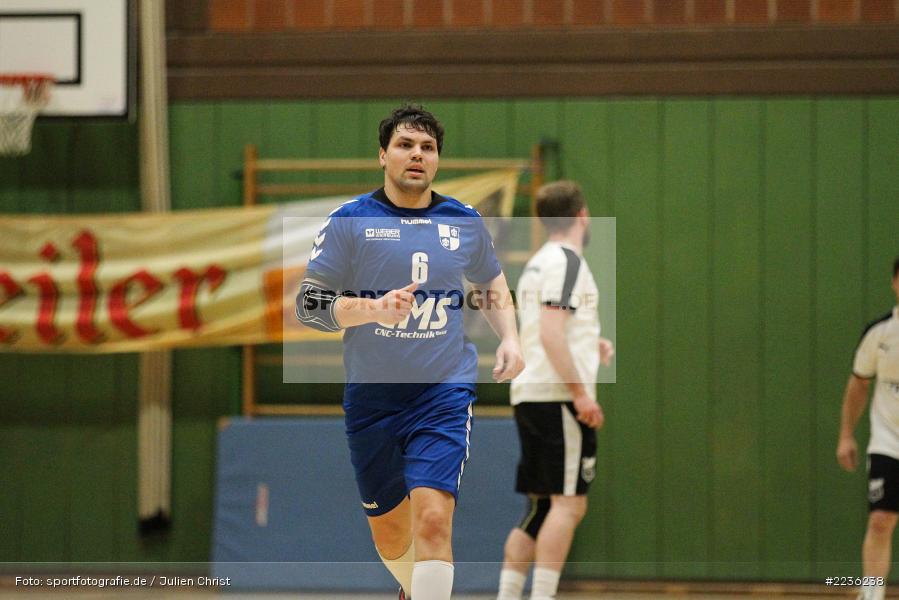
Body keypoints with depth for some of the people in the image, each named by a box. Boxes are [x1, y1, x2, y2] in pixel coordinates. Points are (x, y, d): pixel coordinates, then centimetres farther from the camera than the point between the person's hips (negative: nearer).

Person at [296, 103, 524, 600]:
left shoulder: (464, 222, 6)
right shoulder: (350, 220, -2)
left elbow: (491, 283, 25)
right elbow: (308, 304, -4)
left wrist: (509, 337, 8)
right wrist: (372, 309, -20)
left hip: (445, 394, 0)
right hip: (371, 396, 0)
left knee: (433, 521, -19)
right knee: (389, 531, 13)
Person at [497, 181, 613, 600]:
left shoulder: (537, 264, 20)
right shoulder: (566, 261, -9)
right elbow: (551, 333, -19)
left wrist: (590, 346, 25)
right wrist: (581, 393, -20)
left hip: (529, 395, 10)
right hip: (558, 398, -10)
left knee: (540, 509, 11)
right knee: (568, 504, -10)